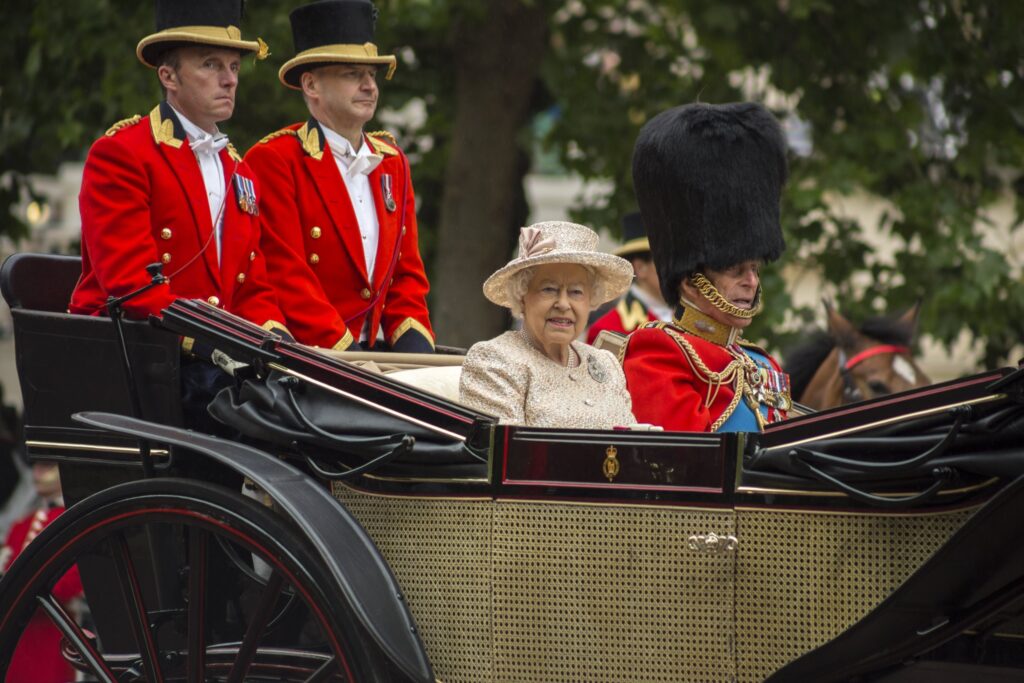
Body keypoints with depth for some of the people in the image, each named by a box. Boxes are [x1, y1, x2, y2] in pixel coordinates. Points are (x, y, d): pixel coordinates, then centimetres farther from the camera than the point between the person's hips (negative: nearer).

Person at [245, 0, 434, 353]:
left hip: (378, 352, 7)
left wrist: (414, 346, 0)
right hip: (304, 360, -7)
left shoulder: (392, 162, 18)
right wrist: (343, 349, -16)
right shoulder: (272, 160, -4)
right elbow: (286, 277, -10)